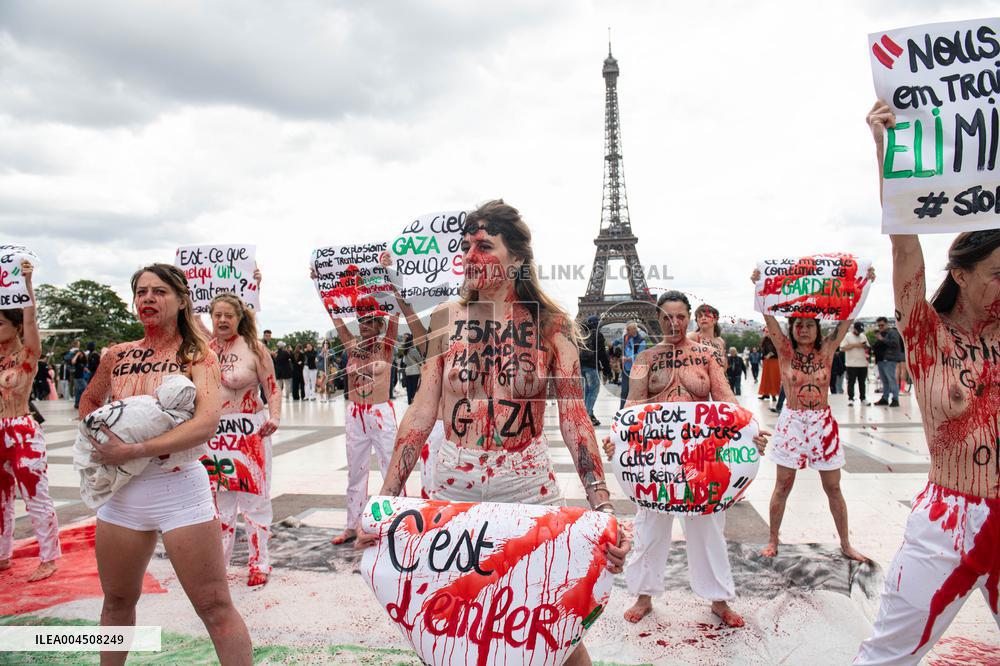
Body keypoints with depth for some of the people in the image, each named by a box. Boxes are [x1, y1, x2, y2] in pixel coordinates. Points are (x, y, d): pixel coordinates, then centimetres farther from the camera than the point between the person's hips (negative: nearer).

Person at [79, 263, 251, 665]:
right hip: (121, 492, 5)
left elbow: (206, 424, -22)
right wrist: (94, 443, 7)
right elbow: (89, 401, 26)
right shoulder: (118, 356, 7)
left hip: (180, 488, -5)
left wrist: (132, 451, -22)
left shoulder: (197, 354, -7)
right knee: (117, 601, 21)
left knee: (214, 606, -3)